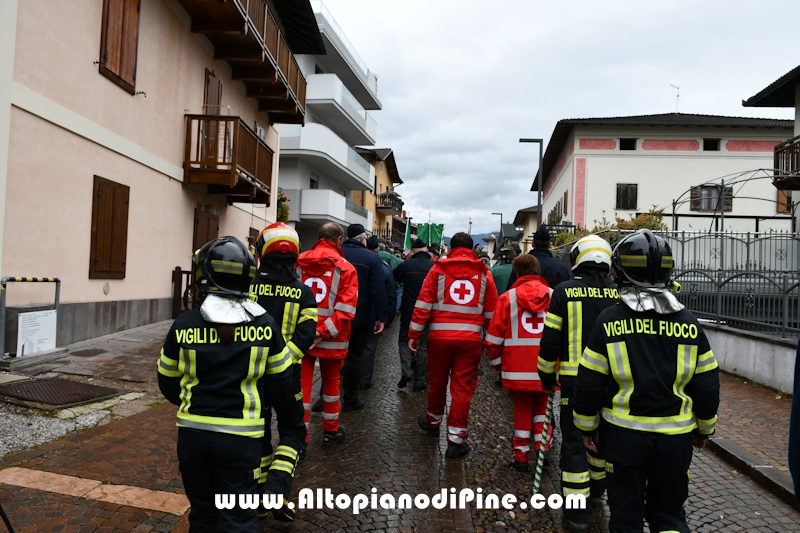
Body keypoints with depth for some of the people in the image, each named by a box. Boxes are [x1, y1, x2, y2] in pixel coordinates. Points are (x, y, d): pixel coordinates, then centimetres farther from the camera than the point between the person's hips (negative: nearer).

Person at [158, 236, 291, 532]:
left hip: (192, 432, 2)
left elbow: (168, 383, 3)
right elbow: (281, 381, 0)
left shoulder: (184, 325, -8)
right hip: (240, 436, -1)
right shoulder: (265, 324, -9)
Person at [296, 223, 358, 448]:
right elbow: (346, 309, -17)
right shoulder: (345, 268, -7)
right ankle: (331, 432, 32)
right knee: (331, 383, 18)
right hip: (332, 338, -1)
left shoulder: (298, 263, 2)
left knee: (301, 384, 9)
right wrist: (323, 333, -16)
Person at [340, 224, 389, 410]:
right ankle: (351, 399, 12)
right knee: (354, 357, 6)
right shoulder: (371, 258, -8)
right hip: (360, 317, -3)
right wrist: (381, 317, -9)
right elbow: (378, 290, -13)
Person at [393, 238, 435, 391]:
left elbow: (393, 280, 8)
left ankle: (406, 371, -3)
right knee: (424, 346, 12)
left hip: (408, 312, 0)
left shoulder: (406, 265, -7)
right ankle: (419, 381, 15)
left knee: (404, 340, 18)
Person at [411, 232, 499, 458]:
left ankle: (432, 422, 41)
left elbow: (423, 303, -3)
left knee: (437, 382, 18)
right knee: (462, 388, 6)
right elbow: (491, 311, 7)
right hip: (470, 338, 0)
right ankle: (456, 440, 9)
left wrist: (414, 333, 1)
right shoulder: (483, 272, 6)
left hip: (440, 336, 0)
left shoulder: (438, 269, 2)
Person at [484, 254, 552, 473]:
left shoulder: (508, 298, -7)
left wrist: (496, 361, 10)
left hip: (517, 367, -1)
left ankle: (521, 456, 20)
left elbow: (495, 335, -5)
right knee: (541, 407, 23)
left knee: (522, 409, 15)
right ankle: (543, 449, 17)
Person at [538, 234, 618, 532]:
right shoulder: (620, 293, -1)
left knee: (575, 441, 5)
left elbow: (551, 340, -6)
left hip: (575, 378, -3)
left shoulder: (565, 292, -8)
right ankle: (597, 490, 41)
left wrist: (547, 376, 6)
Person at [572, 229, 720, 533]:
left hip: (624, 433, -2)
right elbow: (708, 385, 3)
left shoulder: (610, 321, -11)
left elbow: (589, 383, -8)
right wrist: (704, 428, 17)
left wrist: (587, 427, 5)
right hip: (676, 435, 2)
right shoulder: (688, 323, -4)